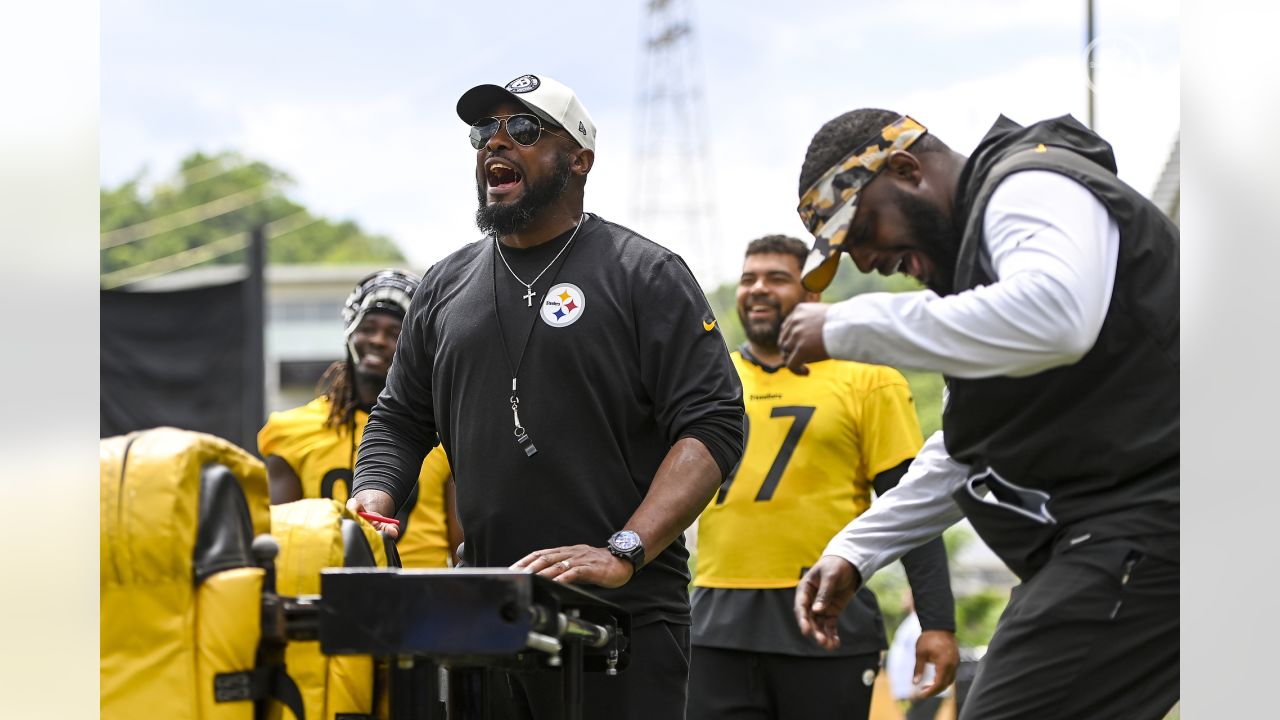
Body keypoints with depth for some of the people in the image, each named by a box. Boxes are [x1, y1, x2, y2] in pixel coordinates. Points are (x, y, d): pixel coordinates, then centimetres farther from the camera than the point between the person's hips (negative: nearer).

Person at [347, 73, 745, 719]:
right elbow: (399, 421, 23)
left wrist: (623, 554, -20)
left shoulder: (645, 275, 0)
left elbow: (712, 424, -8)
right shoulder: (446, 287, 16)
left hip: (622, 615, -4)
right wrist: (373, 501, 1)